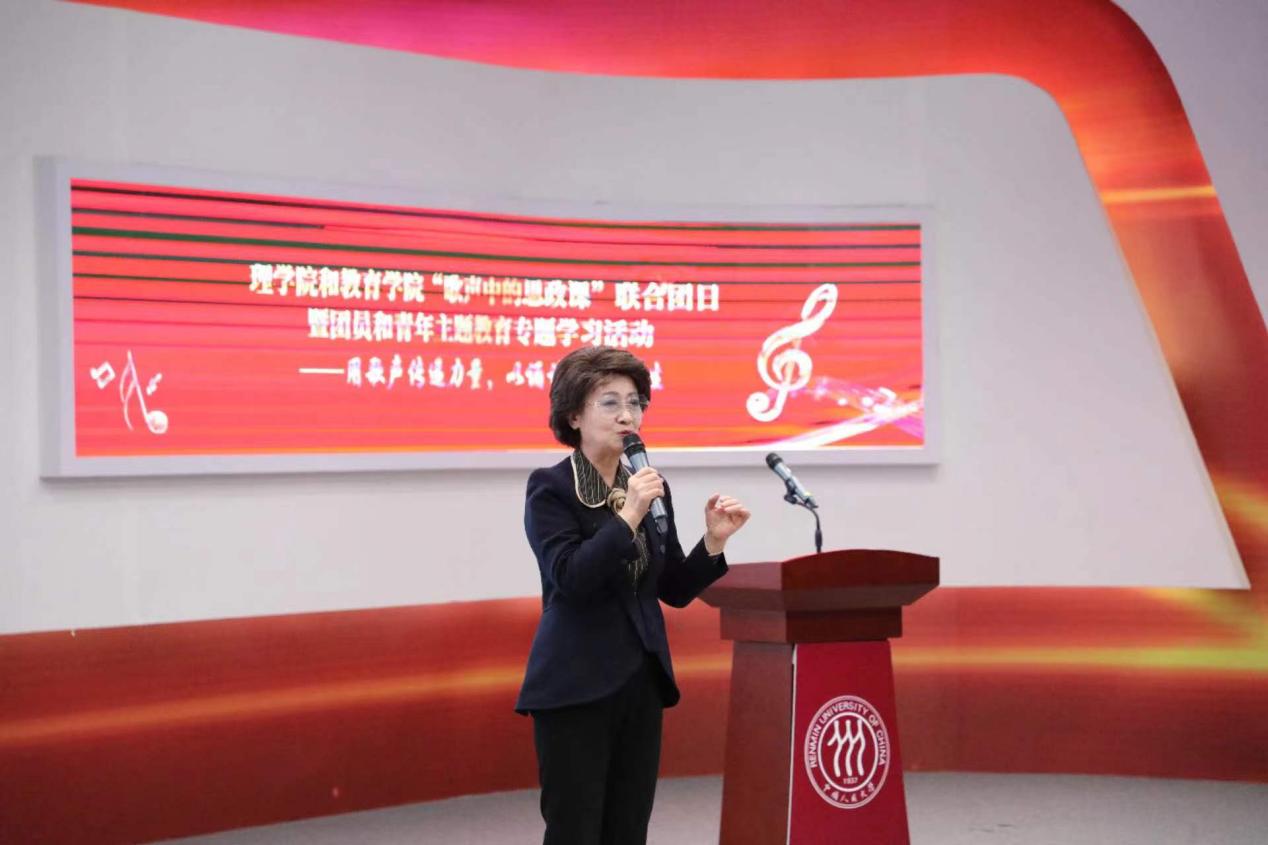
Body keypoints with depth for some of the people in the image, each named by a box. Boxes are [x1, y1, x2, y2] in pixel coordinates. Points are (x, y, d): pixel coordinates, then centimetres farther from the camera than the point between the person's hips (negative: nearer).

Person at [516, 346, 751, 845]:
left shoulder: (650, 487, 9)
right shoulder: (550, 487, -7)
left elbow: (675, 591, 11)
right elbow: (570, 577, -19)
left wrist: (713, 541, -4)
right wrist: (627, 517, -23)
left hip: (641, 681, 6)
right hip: (575, 687, -6)